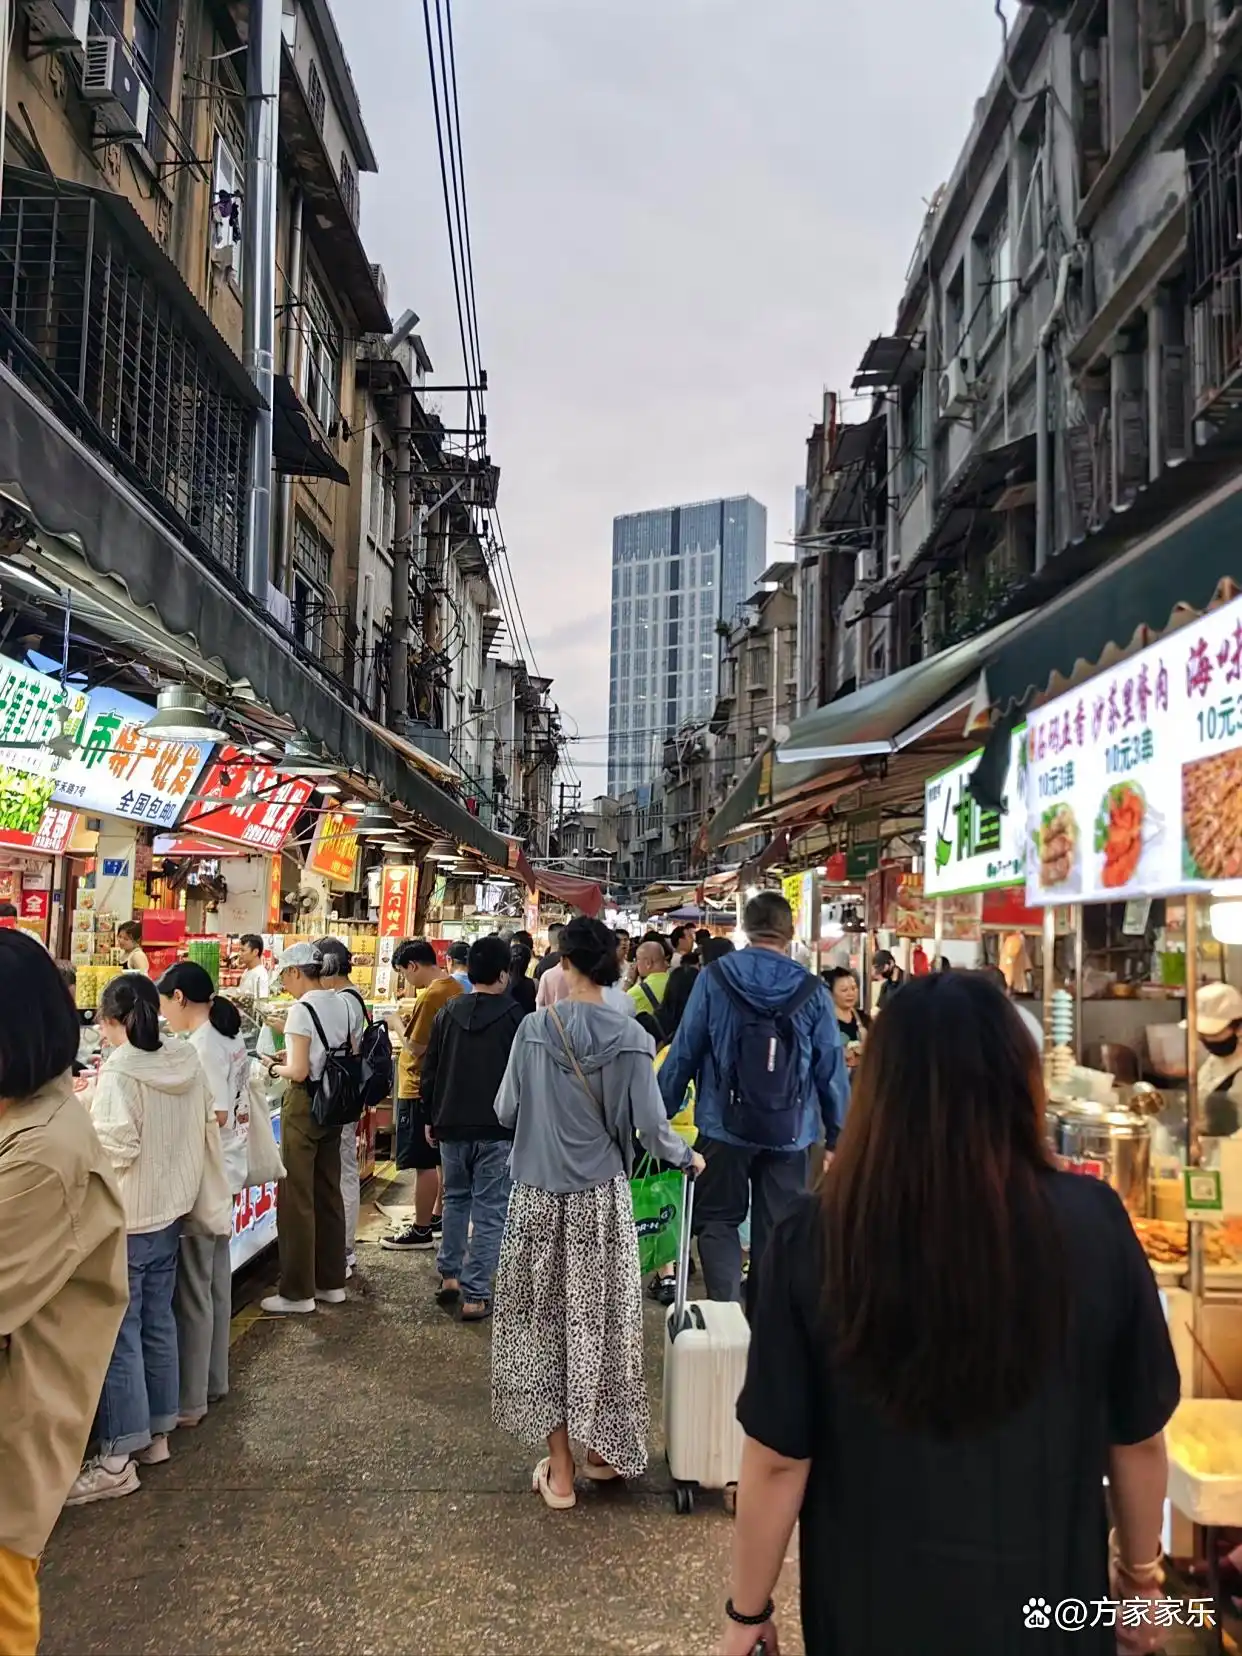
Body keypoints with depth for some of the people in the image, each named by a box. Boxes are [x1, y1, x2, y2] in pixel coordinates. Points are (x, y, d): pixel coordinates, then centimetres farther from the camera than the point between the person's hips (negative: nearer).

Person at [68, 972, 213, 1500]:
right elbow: (205, 1125, 12)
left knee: (119, 1334, 1)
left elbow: (117, 1148, -22)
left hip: (125, 1219, -7)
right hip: (171, 1210, 7)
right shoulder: (187, 1062, 2)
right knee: (159, 1323, 16)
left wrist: (88, 1104, -8)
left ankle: (118, 1460, 8)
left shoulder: (119, 1073, -19)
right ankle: (156, 1432, 27)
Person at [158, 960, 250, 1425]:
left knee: (192, 1289, 1)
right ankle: (214, 1379, 30)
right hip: (226, 1172, 9)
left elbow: (215, 1117, -22)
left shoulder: (201, 1045, -19)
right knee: (217, 1281, 18)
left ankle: (190, 1399, 11)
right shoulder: (232, 1040, 8)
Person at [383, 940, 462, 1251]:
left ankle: (421, 1230, 7)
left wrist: (398, 1024, -5)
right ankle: (437, 1216, 30)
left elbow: (415, 1047, -20)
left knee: (424, 1162, -1)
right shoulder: (454, 988, 6)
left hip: (421, 1088, -10)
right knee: (442, 1157, 18)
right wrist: (413, 1021, 6)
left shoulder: (430, 996, -22)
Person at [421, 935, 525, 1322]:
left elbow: (429, 1070, 6)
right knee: (489, 1210, 2)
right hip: (498, 1128, -4)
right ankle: (475, 1296, 3)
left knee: (455, 1198, 23)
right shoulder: (516, 1017, -9)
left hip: (452, 1124, 4)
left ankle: (448, 1275, 25)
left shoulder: (447, 1013, 2)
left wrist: (432, 1118, 17)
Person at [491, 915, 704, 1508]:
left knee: (544, 1324, 11)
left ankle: (558, 1470, 19)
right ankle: (602, 1449, 29)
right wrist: (687, 1158, 12)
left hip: (538, 1197, 0)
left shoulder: (535, 1028, -8)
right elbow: (650, 1126, -7)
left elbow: (505, 1112, -1)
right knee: (600, 1324, 15)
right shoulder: (630, 1038, -9)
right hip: (603, 1198, 0)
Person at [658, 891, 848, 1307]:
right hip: (790, 1132, 1)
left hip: (725, 1126, -1)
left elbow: (684, 1052, -6)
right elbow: (831, 1069, -1)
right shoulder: (812, 991, -4)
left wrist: (659, 1112, 4)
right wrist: (838, 1135, 8)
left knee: (718, 1221, 13)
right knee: (776, 1231, 14)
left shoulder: (714, 978, -7)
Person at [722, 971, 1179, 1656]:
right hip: (1047, 1596, 1)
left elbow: (777, 1460, -14)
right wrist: (1141, 1570, 13)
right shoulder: (1093, 1222, -19)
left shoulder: (817, 1238, -23)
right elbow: (1139, 1436, -5)